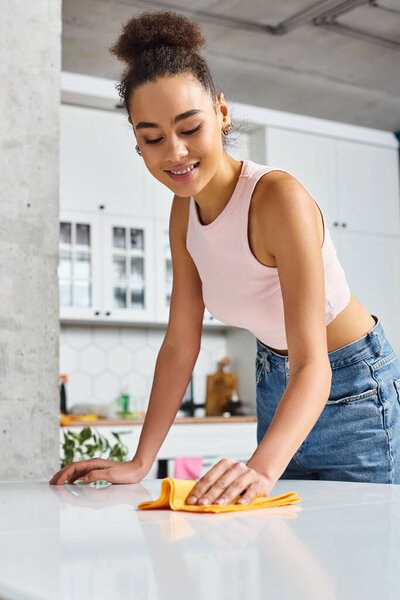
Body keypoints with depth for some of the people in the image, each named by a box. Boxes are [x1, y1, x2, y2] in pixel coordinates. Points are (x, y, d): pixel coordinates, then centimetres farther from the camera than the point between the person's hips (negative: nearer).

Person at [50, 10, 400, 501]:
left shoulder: (280, 198, -29)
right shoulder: (185, 210, -8)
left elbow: (311, 366, -35)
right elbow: (180, 345, -5)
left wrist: (262, 468, -52)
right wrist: (140, 463, -13)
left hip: (349, 388, -6)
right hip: (275, 383, 6)